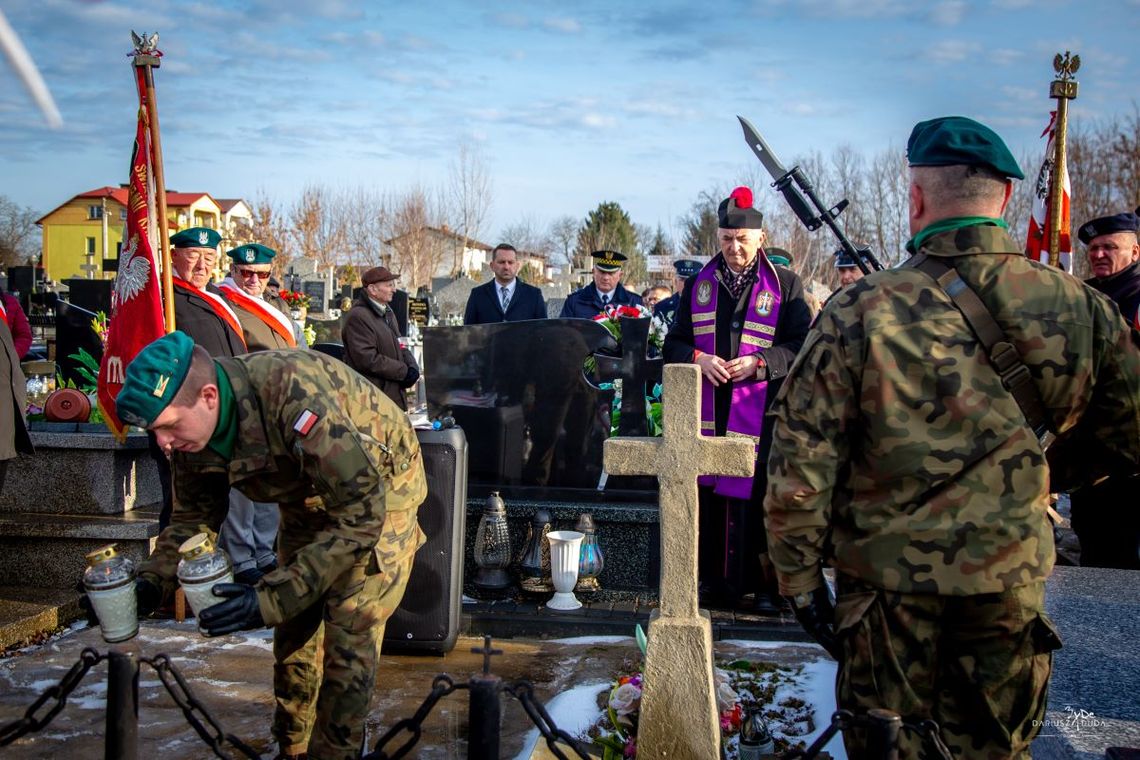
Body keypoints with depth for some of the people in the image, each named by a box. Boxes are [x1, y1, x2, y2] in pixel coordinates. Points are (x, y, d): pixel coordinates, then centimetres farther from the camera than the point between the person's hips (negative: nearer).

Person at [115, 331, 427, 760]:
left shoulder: (295, 398, -41)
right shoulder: (193, 424, -18)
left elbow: (360, 517, -38)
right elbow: (194, 516, -2)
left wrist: (271, 599, -41)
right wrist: (151, 582, -20)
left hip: (377, 491, -6)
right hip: (308, 498, 7)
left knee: (349, 637, -10)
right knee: (293, 630, 10)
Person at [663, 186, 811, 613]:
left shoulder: (785, 285, 4)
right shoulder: (699, 284, 14)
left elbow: (801, 346, 1)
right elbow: (674, 342, 15)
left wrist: (759, 363, -15)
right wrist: (699, 359, -6)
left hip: (760, 415, -3)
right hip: (707, 413, 3)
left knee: (758, 499, -3)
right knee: (708, 494, 5)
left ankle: (765, 585, 7)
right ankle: (715, 581, 16)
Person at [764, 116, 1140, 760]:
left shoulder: (861, 311, -15)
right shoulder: (1083, 308, -7)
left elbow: (800, 463, -14)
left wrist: (799, 578, -3)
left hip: (888, 584, -2)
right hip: (1013, 584, 2)